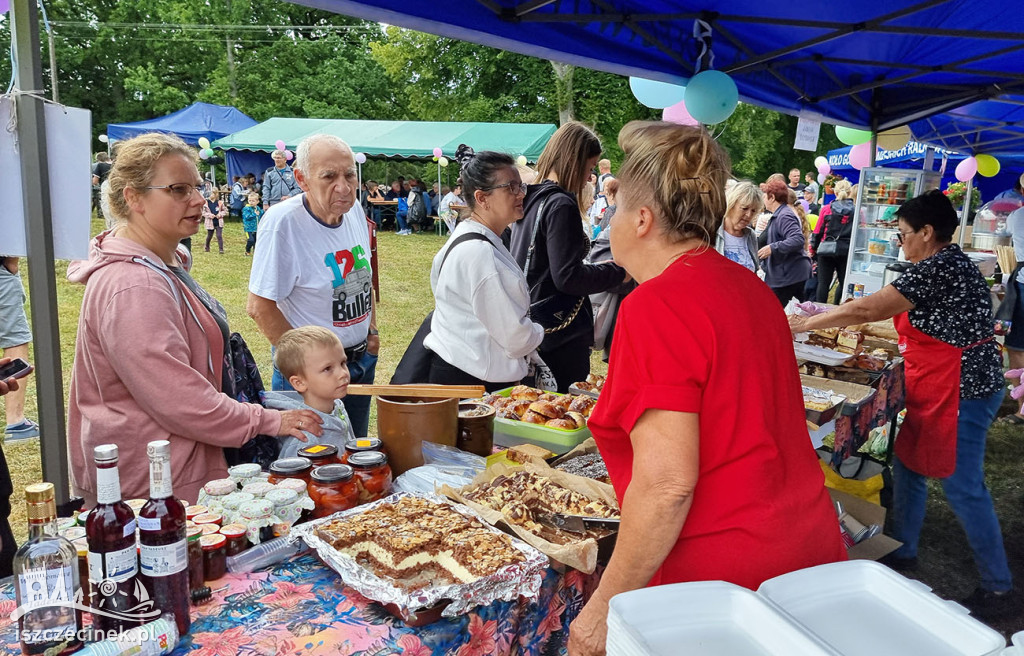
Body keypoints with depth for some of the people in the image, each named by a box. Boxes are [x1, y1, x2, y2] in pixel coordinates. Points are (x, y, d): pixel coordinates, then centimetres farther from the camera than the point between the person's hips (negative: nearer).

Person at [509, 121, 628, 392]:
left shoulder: (532, 198, 9)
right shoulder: (562, 205, -17)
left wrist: (599, 269, 17)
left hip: (532, 324, 9)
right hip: (562, 330, -9)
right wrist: (618, 272, -8)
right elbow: (568, 277, -21)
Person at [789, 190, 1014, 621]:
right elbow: (919, 323, 20)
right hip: (936, 390, 10)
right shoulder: (948, 263, 12)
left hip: (961, 391, -10)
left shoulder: (939, 267, -20)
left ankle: (998, 588, 14)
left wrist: (806, 324, -12)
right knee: (908, 465, 16)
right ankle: (903, 551, 31)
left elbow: (866, 309, -22)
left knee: (962, 486, -1)